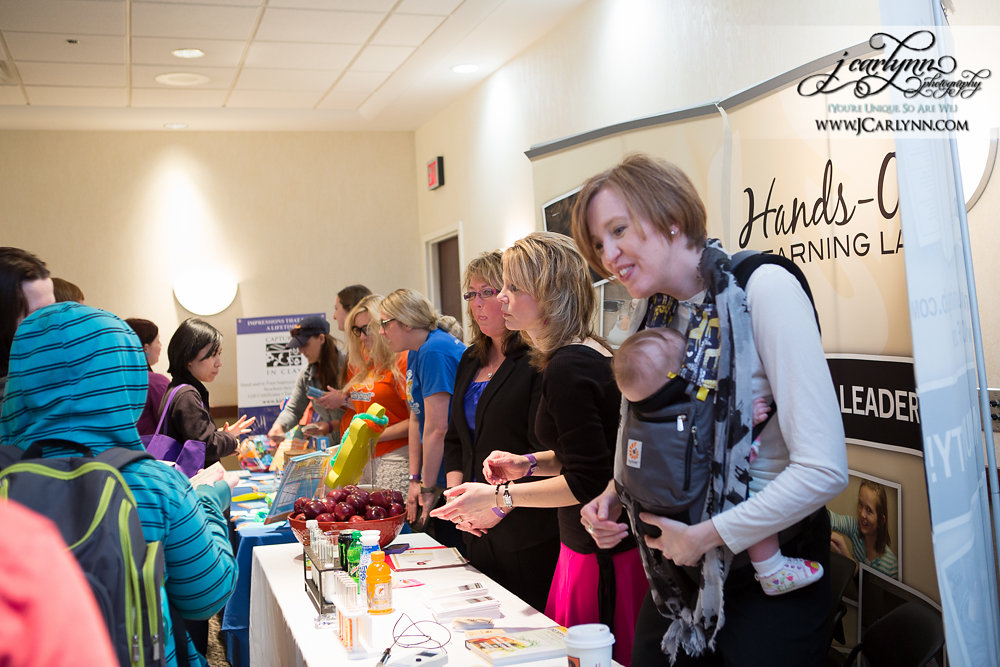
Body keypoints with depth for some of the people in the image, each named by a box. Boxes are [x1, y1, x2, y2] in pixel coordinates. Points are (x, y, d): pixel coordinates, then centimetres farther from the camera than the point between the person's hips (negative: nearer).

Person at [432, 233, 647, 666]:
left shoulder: (567, 369, -20)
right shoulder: (593, 353, 10)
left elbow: (589, 481, -21)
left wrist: (500, 496, -16)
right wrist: (529, 464, 11)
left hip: (600, 556, -10)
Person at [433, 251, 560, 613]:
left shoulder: (538, 361, -12)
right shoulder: (471, 361, 14)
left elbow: (544, 453, -17)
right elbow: (455, 438, 18)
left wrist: (498, 506, -17)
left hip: (528, 534, -8)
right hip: (478, 531, 8)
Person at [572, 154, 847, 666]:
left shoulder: (762, 288, -18)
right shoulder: (650, 313, 3)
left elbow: (824, 469, -24)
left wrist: (707, 536, -16)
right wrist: (614, 496, -3)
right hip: (677, 565, 6)